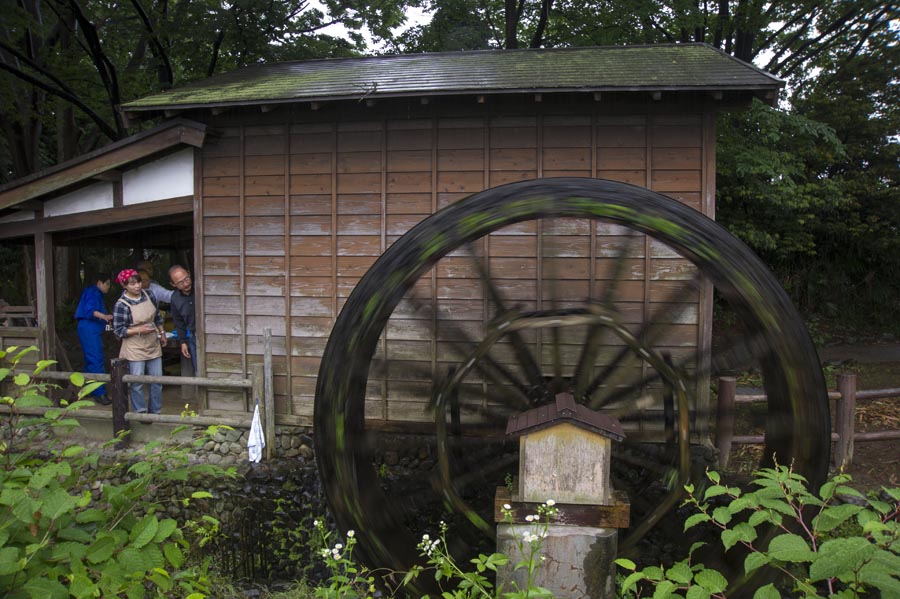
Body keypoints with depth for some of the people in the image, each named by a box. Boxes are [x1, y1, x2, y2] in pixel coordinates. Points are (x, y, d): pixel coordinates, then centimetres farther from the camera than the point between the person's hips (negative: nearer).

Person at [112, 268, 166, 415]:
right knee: (137, 382, 1)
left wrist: (161, 333, 17)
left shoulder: (149, 295, 0)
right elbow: (118, 330, -13)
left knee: (157, 380, 10)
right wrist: (139, 330, -22)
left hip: (153, 345, 6)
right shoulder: (121, 305, -16)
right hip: (135, 349, -5)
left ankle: (155, 411, 23)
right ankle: (141, 412, 16)